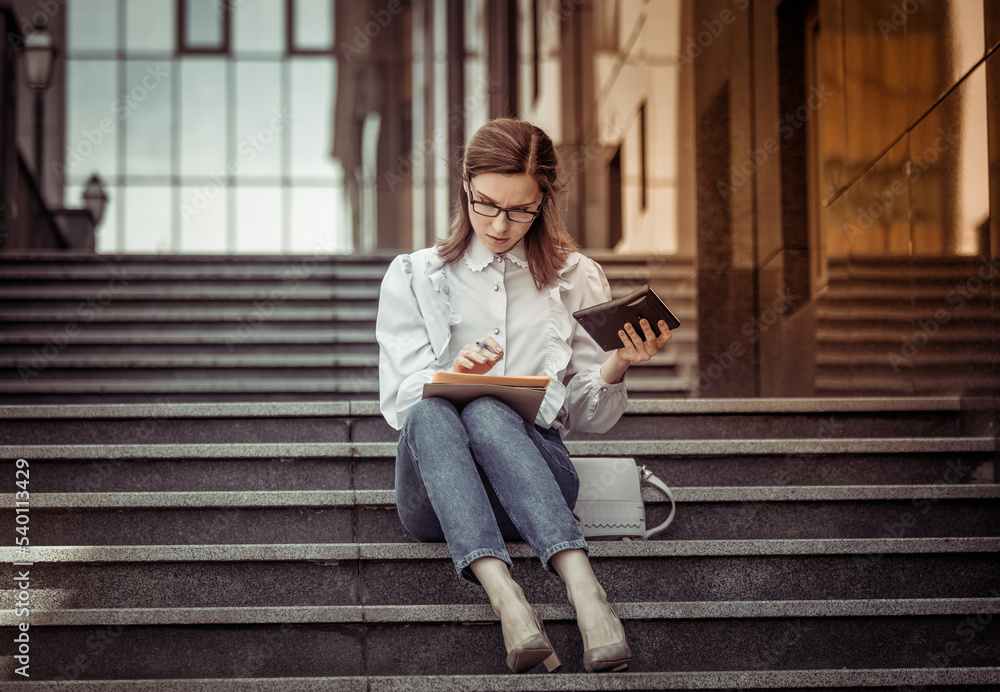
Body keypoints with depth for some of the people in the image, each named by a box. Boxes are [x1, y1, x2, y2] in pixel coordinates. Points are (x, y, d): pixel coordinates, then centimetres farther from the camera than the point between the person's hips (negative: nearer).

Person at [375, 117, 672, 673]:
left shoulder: (577, 280, 17)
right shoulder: (415, 277, 15)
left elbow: (591, 418, 13)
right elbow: (399, 402, 2)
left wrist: (617, 368, -9)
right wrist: (451, 374, -20)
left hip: (535, 472, 0)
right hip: (435, 497, 0)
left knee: (486, 412, -33)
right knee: (432, 412, -34)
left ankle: (582, 587, -52)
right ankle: (505, 597, -53)